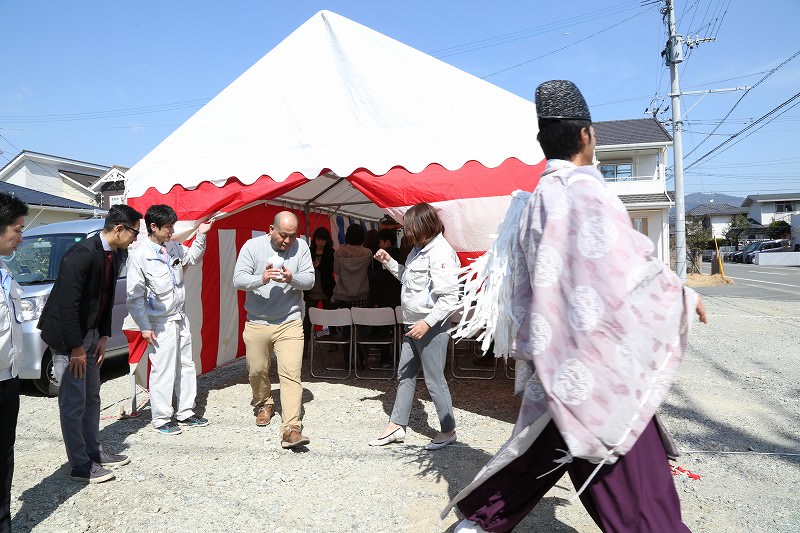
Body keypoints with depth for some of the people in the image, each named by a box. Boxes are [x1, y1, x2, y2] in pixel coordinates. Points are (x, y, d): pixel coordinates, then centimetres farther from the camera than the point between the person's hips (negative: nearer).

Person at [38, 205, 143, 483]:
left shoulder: (115, 255, 2)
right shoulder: (81, 254, -24)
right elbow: (68, 304, -24)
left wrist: (103, 336, 5)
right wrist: (76, 347, -20)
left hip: (89, 334, 9)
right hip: (67, 337, -9)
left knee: (92, 398, 17)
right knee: (74, 403, 0)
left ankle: (94, 451, 30)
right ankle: (80, 465, 12)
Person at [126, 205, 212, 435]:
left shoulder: (174, 247, 5)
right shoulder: (139, 255, -14)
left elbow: (192, 257, 26)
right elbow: (134, 295, -12)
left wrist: (201, 235, 9)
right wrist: (145, 327, -13)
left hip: (180, 318, 7)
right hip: (160, 323, -7)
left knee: (186, 366, 14)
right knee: (163, 371, 1)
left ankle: (185, 412, 28)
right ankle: (161, 419, 17)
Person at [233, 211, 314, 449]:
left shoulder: (301, 247, -1)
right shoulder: (252, 246, -4)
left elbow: (310, 279, -3)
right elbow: (238, 280, -10)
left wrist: (292, 279, -25)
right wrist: (261, 279, -29)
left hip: (290, 323, -1)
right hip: (257, 323, 1)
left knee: (291, 374, -9)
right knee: (257, 370, 14)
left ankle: (291, 428, -8)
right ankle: (263, 404, 44)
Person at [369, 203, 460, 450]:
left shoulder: (440, 252, -20)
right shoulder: (419, 248, 11)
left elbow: (449, 297, -24)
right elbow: (409, 278, 22)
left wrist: (427, 322, -27)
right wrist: (389, 262, 12)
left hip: (431, 327, -10)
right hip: (413, 324, 10)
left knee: (434, 379, 2)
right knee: (405, 374, 16)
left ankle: (448, 430, 19)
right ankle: (396, 425, 28)